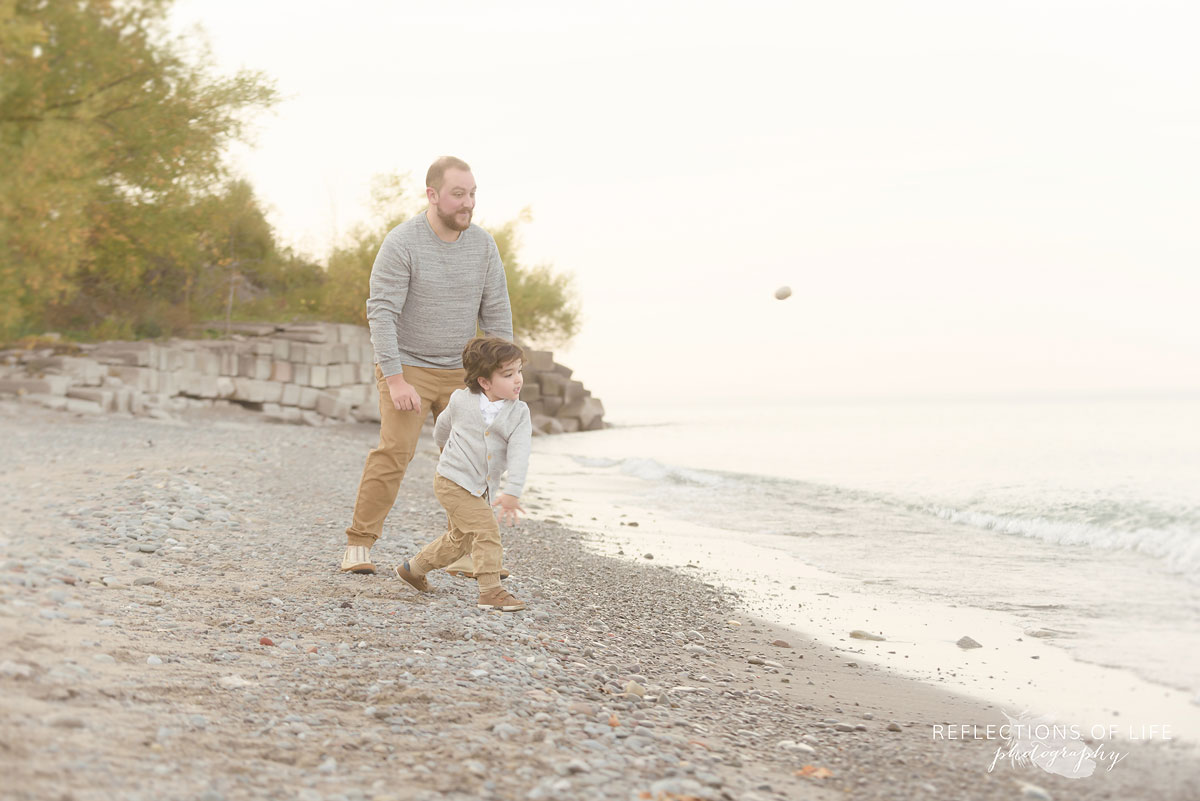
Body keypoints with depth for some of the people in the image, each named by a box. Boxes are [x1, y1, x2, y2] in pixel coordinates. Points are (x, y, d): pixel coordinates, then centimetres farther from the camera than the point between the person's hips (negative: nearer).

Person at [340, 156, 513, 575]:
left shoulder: (483, 245, -3)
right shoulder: (401, 243, -17)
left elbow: (496, 313, 2)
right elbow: (381, 313, -20)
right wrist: (395, 379, -26)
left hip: (459, 372, 5)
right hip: (407, 368, -5)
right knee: (394, 451, -15)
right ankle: (359, 545, -5)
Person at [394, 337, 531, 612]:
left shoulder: (519, 412, -9)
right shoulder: (461, 401, -11)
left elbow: (519, 454, -20)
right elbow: (444, 425, 13)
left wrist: (511, 491, -31)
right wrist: (444, 446, 30)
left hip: (482, 489, 5)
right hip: (453, 480, -5)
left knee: (459, 539, 19)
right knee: (485, 530, -17)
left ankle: (413, 568, 38)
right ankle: (490, 591, -14)